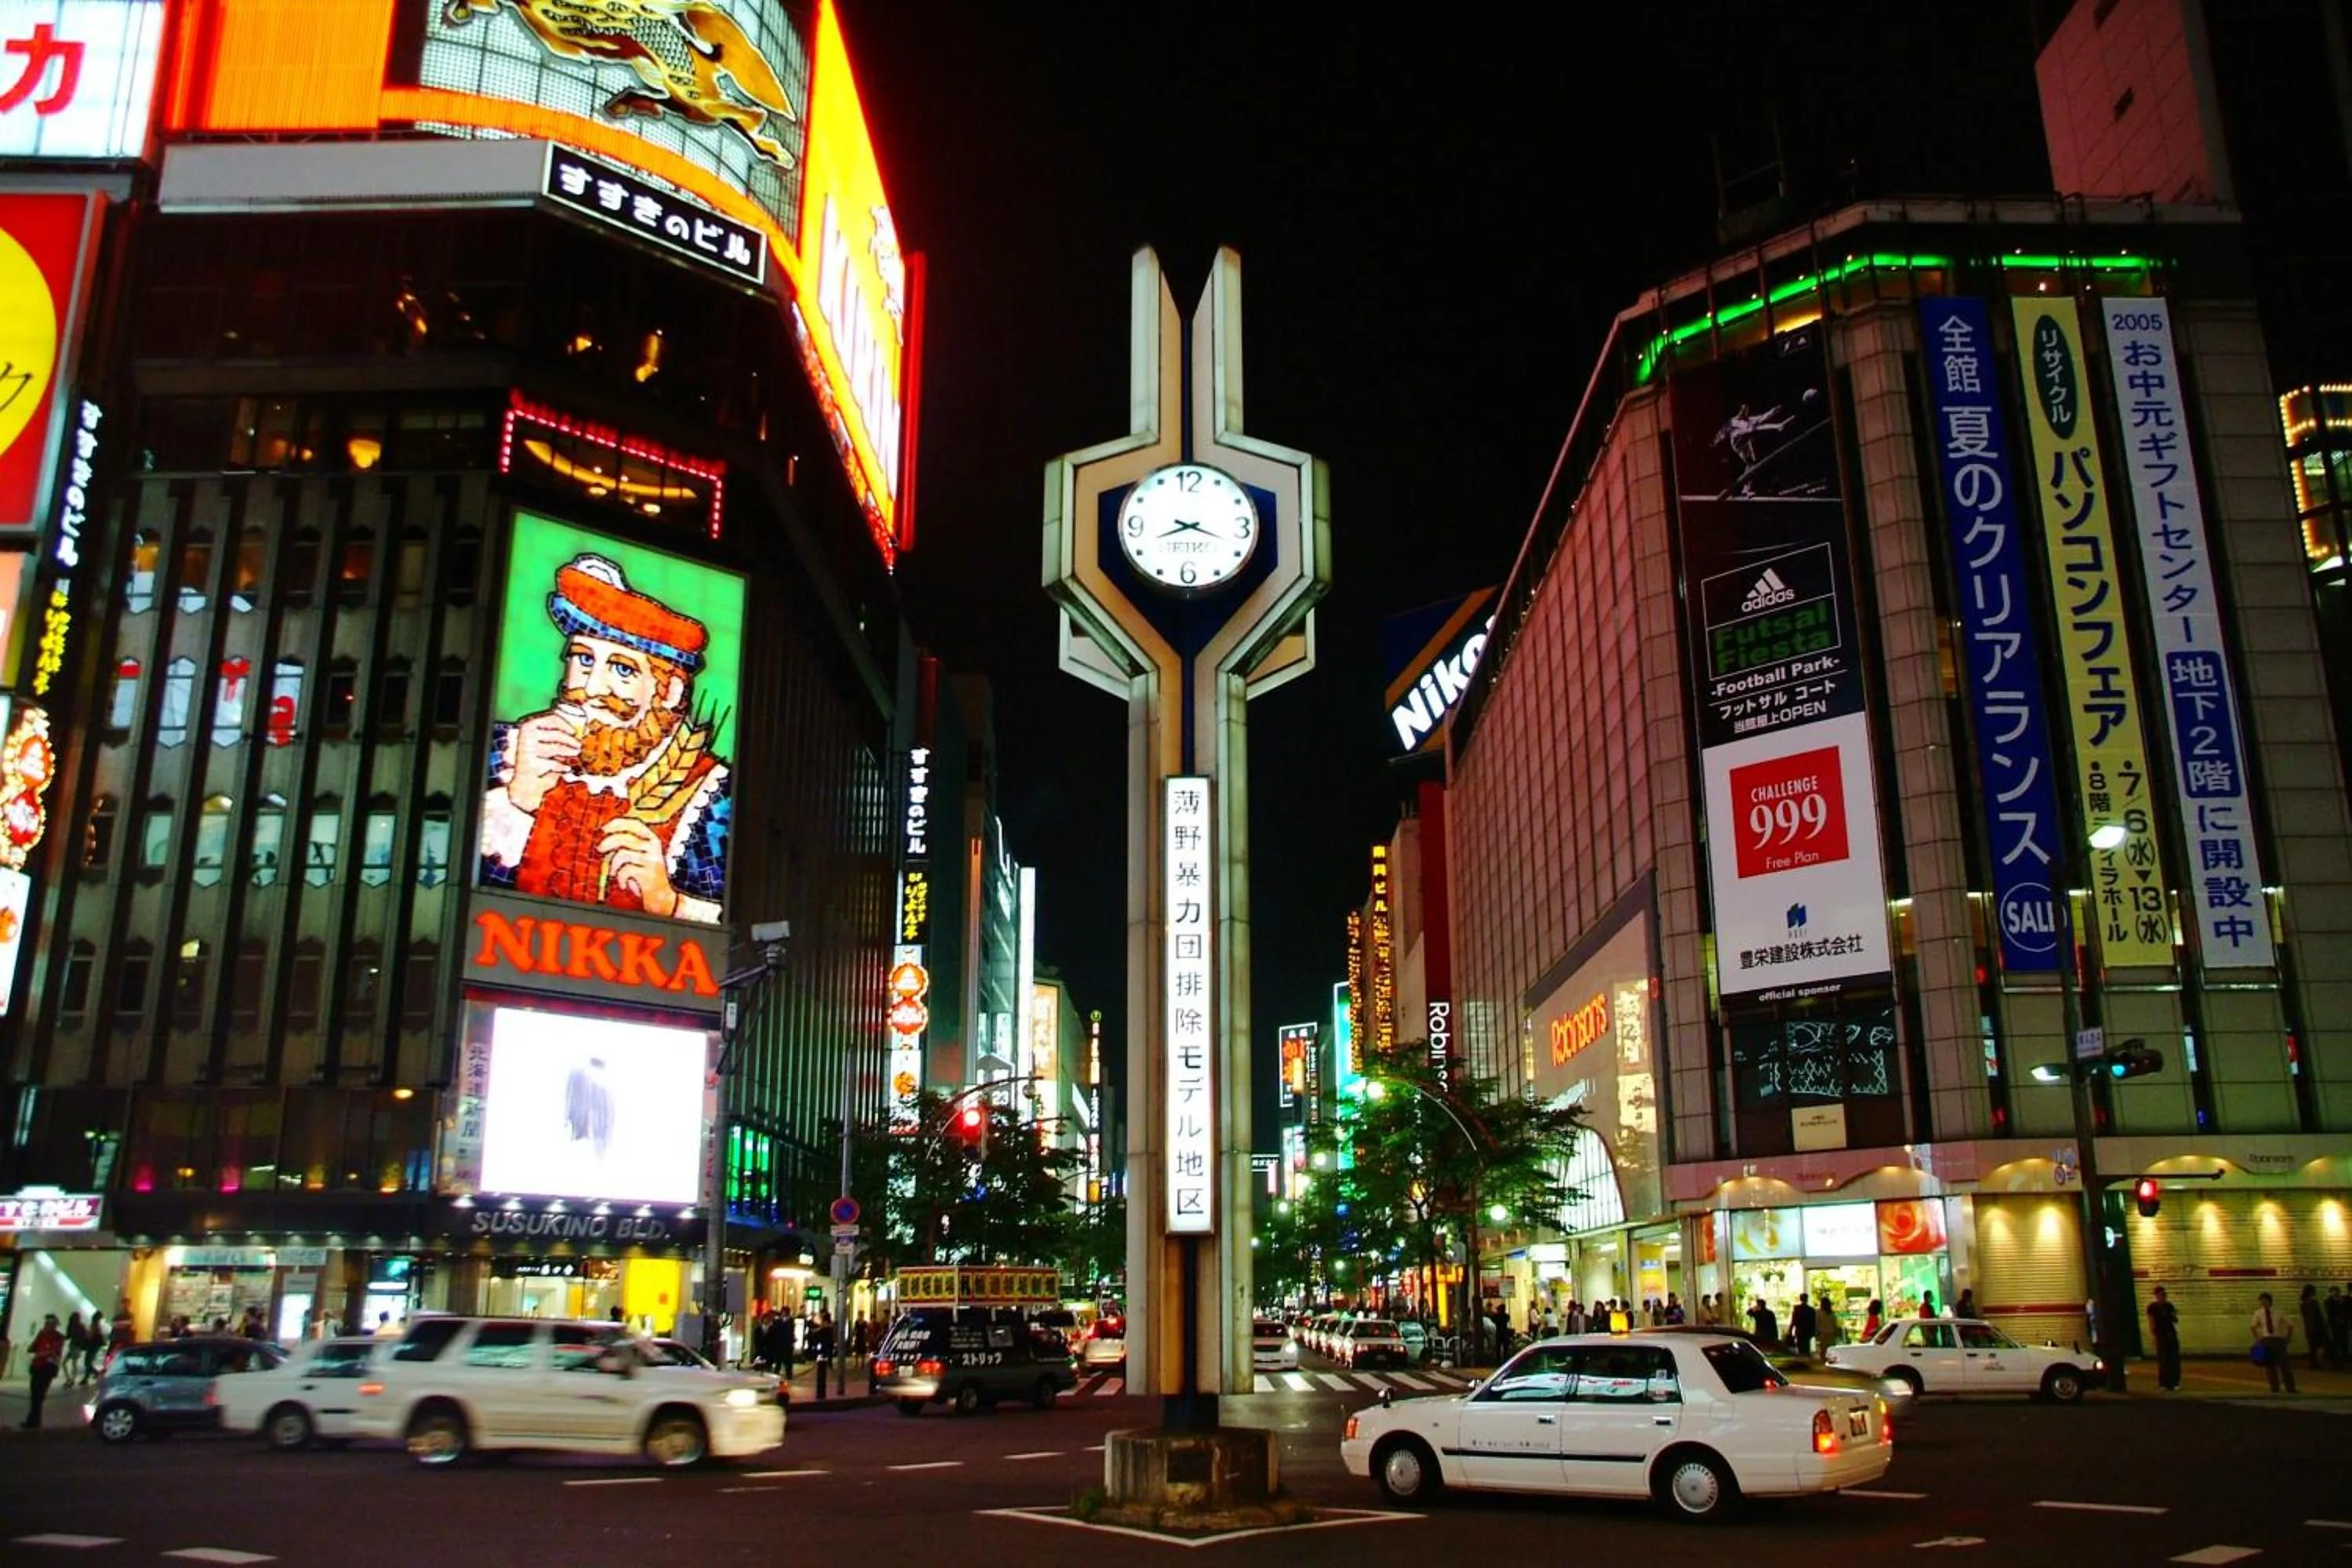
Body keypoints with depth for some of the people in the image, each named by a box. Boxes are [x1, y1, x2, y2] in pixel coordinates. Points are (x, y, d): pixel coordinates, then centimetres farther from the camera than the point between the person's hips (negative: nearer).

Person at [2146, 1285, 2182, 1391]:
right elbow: (2151, 1322, -6)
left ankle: (2174, 1382, 11)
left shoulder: (2169, 1306, 8)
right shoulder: (2152, 1307, -4)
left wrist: (2175, 1315, -9)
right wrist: (2153, 1335, -15)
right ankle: (2163, 1383, 0)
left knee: (2175, 1358, 2)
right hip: (2160, 1335, -4)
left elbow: (2175, 1321, 13)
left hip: (2171, 1334, 4)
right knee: (2163, 1359, -4)